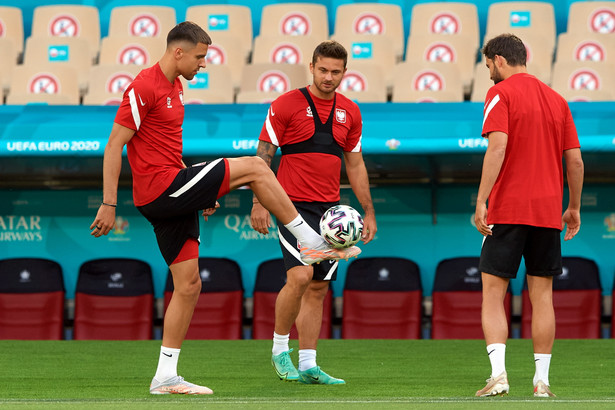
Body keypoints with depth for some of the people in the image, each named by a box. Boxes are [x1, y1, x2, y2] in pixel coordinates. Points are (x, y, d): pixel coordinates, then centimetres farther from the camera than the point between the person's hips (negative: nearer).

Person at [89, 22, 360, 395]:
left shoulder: (174, 87, 18)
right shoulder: (145, 88, -12)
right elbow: (114, 146, -15)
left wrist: (201, 191, 24)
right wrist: (109, 204, -18)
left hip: (173, 197, 10)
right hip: (160, 188, -10)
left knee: (189, 285, 8)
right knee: (254, 167, -11)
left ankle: (166, 377, 11)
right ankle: (311, 242, -2)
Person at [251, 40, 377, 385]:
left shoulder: (349, 112, 11)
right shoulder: (287, 105, -4)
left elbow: (355, 165, 19)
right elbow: (264, 155, -3)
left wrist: (369, 212, 15)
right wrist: (259, 203, -10)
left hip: (330, 210, 5)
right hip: (294, 203, -5)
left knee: (318, 288, 5)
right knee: (300, 276, -20)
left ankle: (308, 365, 9)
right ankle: (280, 348, -2)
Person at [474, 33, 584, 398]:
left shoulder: (501, 94, -3)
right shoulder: (556, 99, 14)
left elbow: (497, 148, -16)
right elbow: (575, 159, 12)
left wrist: (482, 200, -18)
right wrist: (574, 208, 20)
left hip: (507, 209, -5)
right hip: (549, 211, 5)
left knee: (493, 293, -1)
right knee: (542, 295, 7)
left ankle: (498, 373, -16)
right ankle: (542, 381, 5)